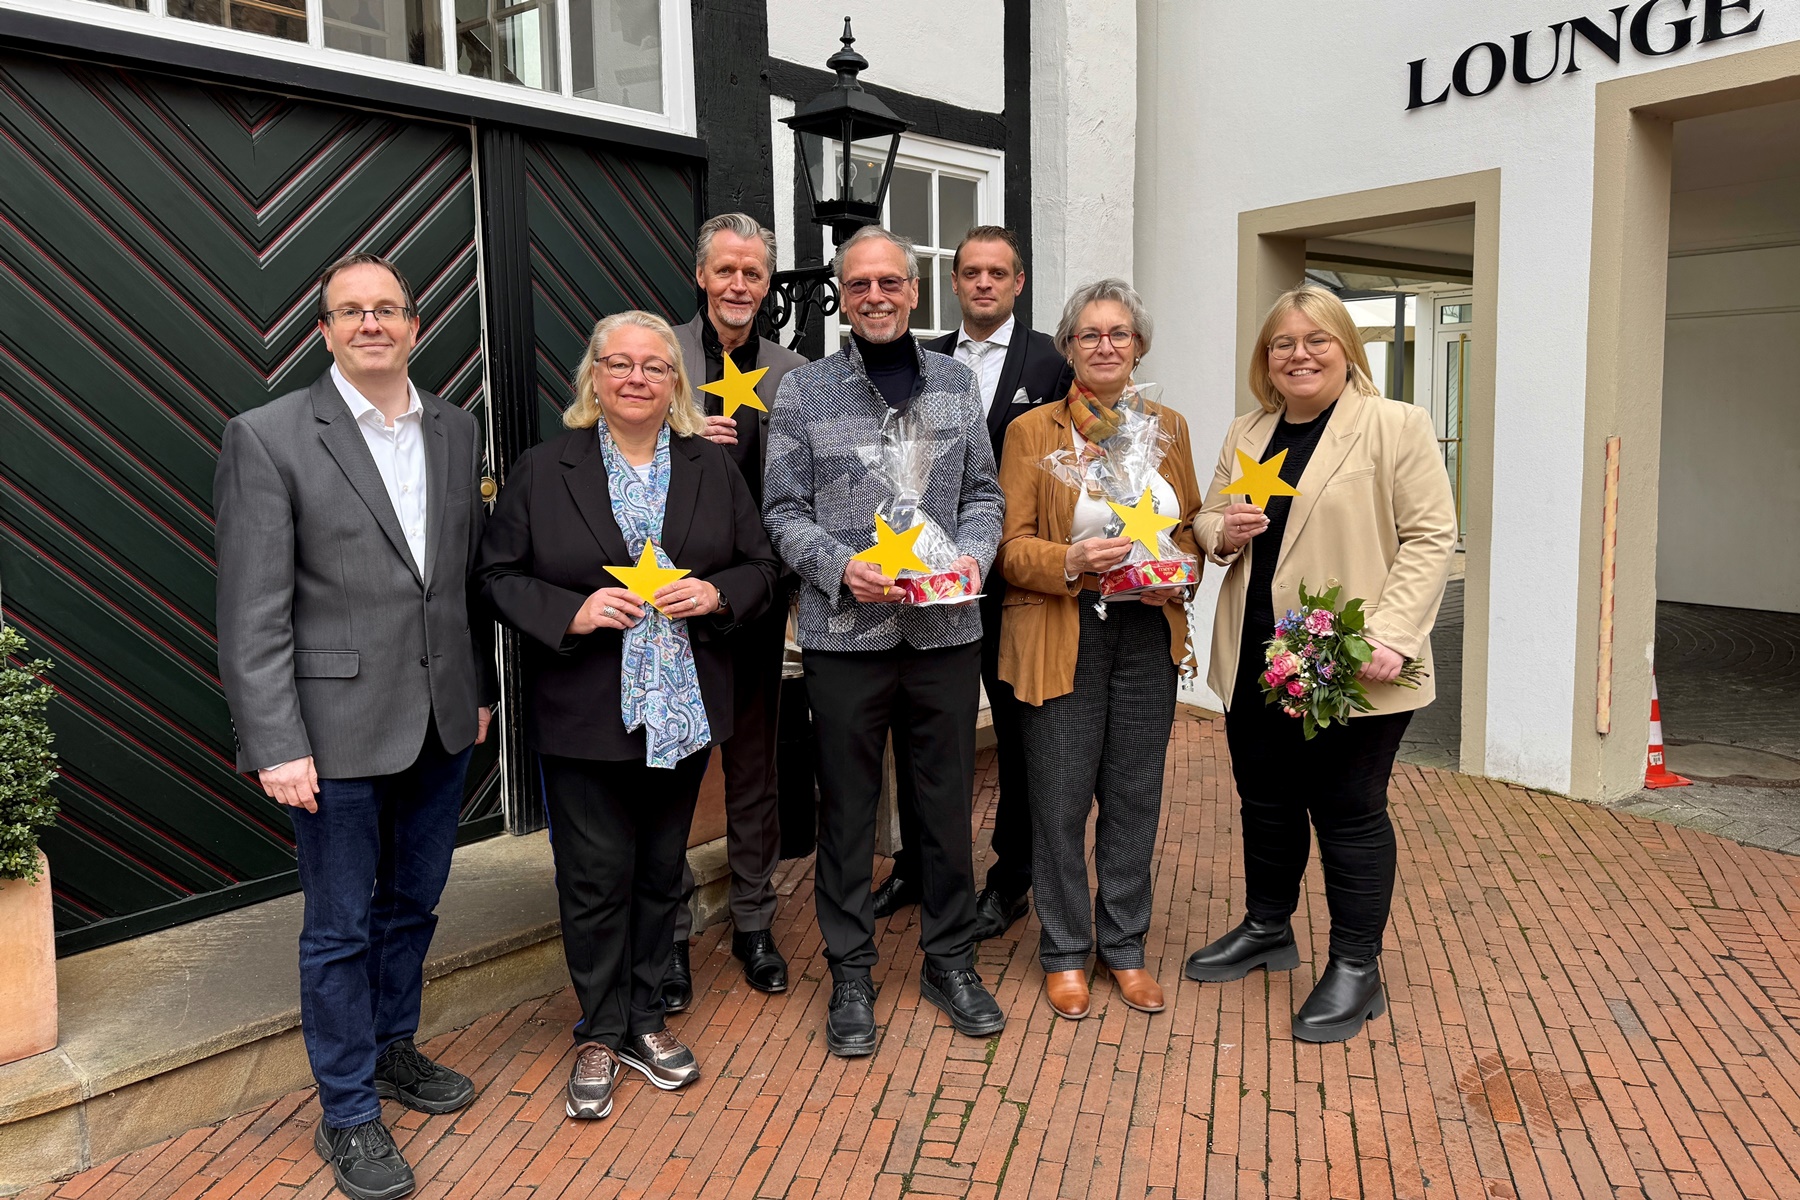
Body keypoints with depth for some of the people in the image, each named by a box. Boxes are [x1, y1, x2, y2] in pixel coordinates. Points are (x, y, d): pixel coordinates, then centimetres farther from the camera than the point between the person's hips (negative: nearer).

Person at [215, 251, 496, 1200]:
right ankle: (349, 1112, 27)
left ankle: (392, 1048, 42)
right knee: (341, 927, 9)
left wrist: (481, 688, 12)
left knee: (412, 905, 20)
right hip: (340, 729, -5)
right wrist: (277, 746, -15)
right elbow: (253, 613, -12)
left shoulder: (457, 432, 7)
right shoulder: (267, 438, -9)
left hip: (441, 724, 5)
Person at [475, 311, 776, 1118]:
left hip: (684, 711, 3)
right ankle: (599, 1034, 25)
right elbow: (499, 574, -1)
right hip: (584, 715, -2)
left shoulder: (713, 467, 6)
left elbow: (760, 566, 8)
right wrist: (571, 612, -17)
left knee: (661, 870, 14)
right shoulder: (543, 470, -1)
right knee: (594, 877, 5)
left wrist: (716, 593, -13)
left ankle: (645, 1020, 32)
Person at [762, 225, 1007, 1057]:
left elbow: (982, 493, 10)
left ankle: (950, 960, 30)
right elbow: (783, 511, -1)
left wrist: (974, 554, -9)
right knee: (847, 805, 8)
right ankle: (850, 974, 25)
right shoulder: (804, 392, 1)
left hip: (946, 629, 2)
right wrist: (844, 567, -17)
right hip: (845, 631, -2)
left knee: (949, 800, 11)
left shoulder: (956, 383, 9)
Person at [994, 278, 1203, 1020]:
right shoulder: (1033, 431, -1)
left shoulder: (1168, 427, 11)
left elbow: (1190, 528, 16)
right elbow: (1011, 548, -4)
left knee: (1136, 796, 10)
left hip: (1148, 633, 4)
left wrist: (1177, 574, -4)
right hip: (1063, 638, -3)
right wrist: (1072, 561, -22)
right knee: (1060, 801, 2)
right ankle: (1065, 952, 21)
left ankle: (1125, 946, 27)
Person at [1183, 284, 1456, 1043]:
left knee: (1349, 811, 4)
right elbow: (1209, 522, 19)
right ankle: (1266, 931, 35)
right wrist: (1222, 532, -5)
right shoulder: (1246, 434, 13)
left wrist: (1391, 633, -20)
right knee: (1265, 800, 17)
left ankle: (1356, 968, 18)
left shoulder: (1395, 425, -5)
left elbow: (1430, 538, -9)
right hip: (1256, 660, 6)